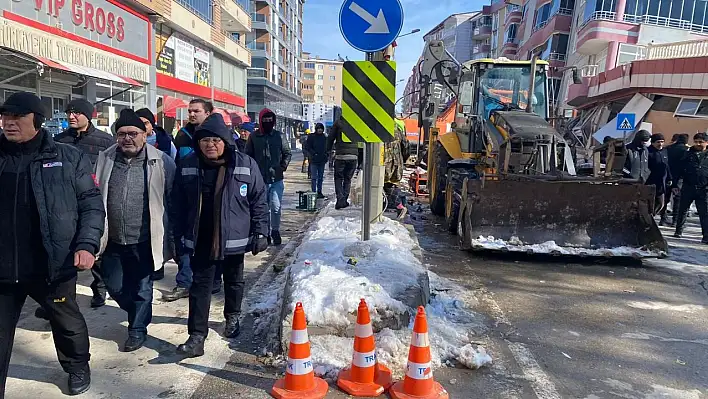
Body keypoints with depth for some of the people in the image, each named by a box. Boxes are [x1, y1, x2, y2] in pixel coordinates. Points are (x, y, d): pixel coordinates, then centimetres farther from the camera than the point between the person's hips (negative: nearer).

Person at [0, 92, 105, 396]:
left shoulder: (68, 158, -3)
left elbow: (91, 204, -2)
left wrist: (86, 244, -13)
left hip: (53, 264, -1)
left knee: (68, 322, 20)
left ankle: (77, 367, 45)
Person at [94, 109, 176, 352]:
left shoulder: (162, 162, -10)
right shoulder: (105, 159, 2)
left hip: (144, 241, -4)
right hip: (113, 240, 4)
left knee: (142, 288, 10)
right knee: (114, 287, 16)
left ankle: (137, 329, 32)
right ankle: (140, 313, 43)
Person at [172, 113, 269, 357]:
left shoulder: (246, 165, -10)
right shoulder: (187, 167, -3)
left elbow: (259, 201, -5)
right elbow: (179, 206, 4)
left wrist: (260, 233, -7)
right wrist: (179, 237, 5)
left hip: (234, 239, 0)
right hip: (200, 240, 1)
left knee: (234, 281, 18)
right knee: (200, 285, 1)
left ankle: (232, 317, 42)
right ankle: (197, 336, 6)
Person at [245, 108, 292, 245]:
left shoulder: (279, 136, 3)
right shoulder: (254, 137, 2)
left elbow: (287, 153, 12)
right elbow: (248, 156, 8)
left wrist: (283, 166, 0)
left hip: (276, 179, 0)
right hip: (260, 179, 1)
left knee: (276, 207, -4)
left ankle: (275, 231, 15)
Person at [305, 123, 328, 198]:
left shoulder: (324, 137, 12)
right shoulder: (311, 137, -3)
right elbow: (307, 147, -5)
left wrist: (326, 154, 6)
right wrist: (313, 153, -15)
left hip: (322, 161, 5)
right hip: (314, 161, -5)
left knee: (320, 177, 10)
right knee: (314, 177, -5)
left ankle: (319, 192, 18)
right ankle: (314, 192, -2)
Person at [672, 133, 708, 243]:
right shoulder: (688, 154, 7)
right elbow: (679, 169, 7)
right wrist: (675, 184, 2)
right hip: (688, 188, 1)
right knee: (683, 210, 11)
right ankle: (679, 230, 25)